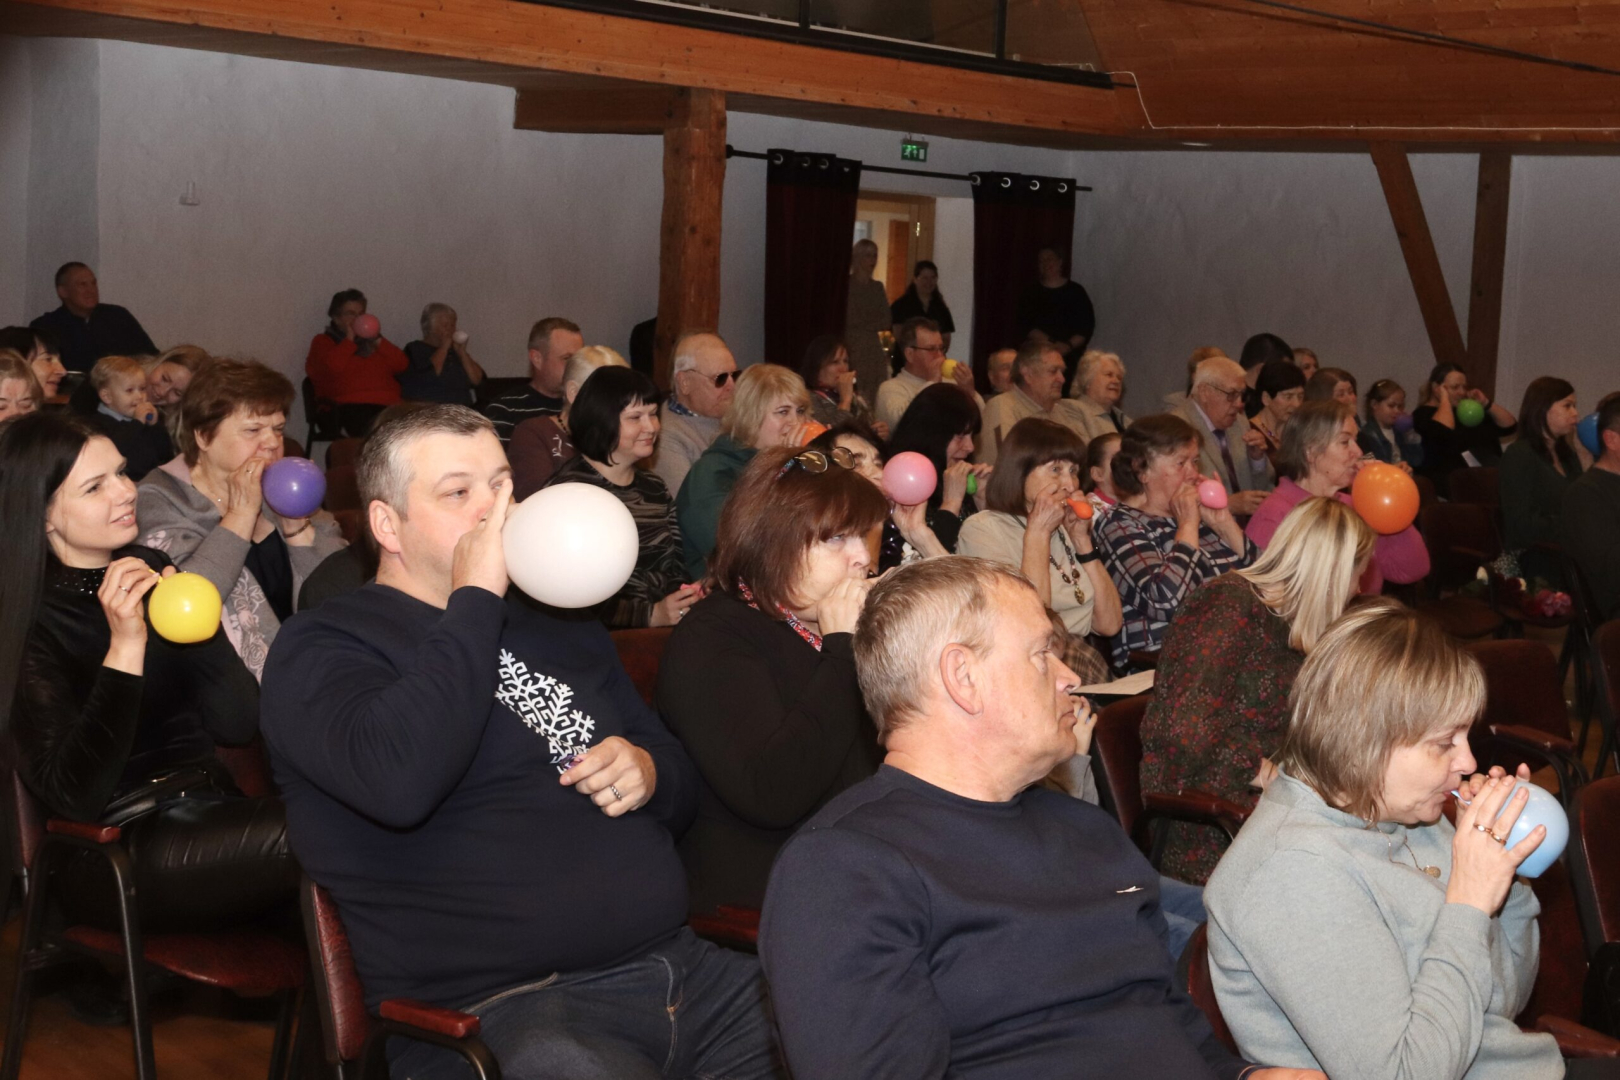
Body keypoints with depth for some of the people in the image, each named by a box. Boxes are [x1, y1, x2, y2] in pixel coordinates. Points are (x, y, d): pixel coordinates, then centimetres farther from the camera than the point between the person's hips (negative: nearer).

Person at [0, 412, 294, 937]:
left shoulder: (151, 570, 8)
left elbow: (239, 725, 3)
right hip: (113, 855, -5)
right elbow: (72, 796, -18)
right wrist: (125, 646, -24)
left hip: (208, 807, 5)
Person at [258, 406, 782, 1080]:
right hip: (499, 1012, -6)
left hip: (684, 967, 6)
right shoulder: (322, 648, 1)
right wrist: (476, 596, -13)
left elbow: (683, 789, 29)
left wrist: (647, 774, 5)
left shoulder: (560, 626, 22)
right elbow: (399, 782, -23)